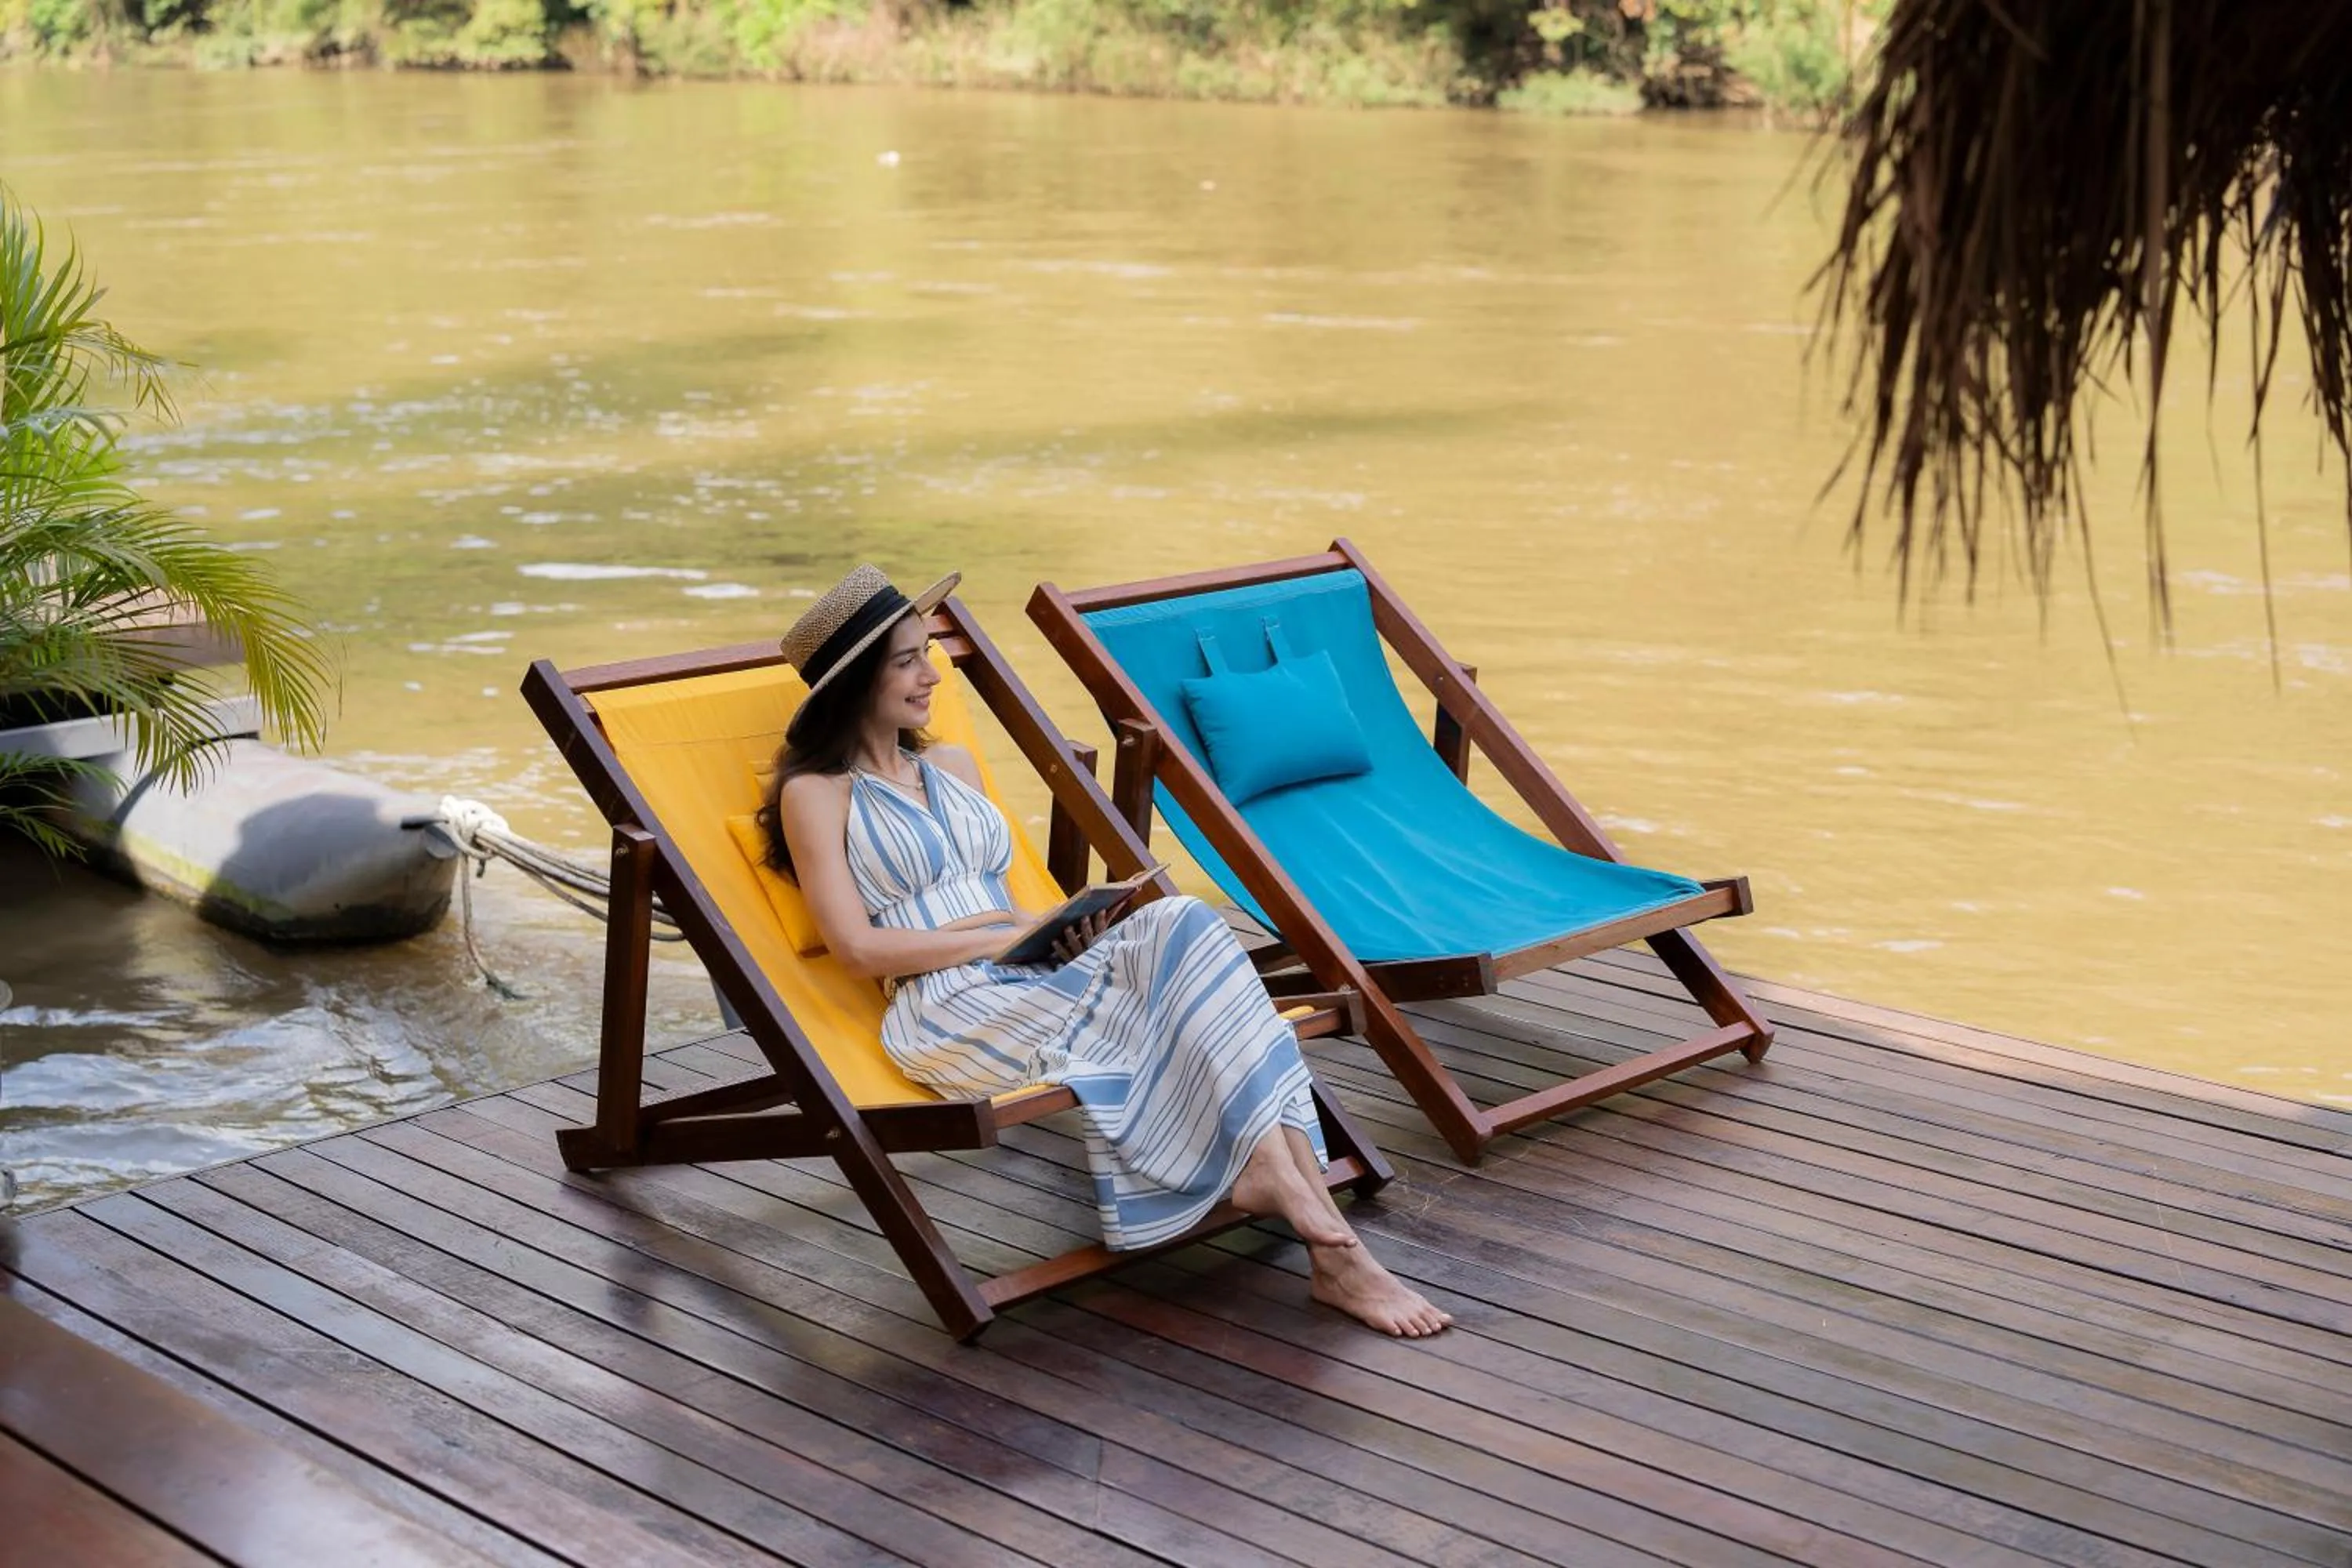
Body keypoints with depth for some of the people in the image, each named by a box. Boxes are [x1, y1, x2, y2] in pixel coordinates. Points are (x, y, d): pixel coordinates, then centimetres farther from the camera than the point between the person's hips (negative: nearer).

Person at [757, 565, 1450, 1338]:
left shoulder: (953, 767, 24)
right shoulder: (816, 794, 4)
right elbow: (857, 946, -7)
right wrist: (1005, 935, -12)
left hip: (1030, 984, 6)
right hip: (950, 1013, -6)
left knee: (1183, 924, -25)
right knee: (1179, 941, -25)